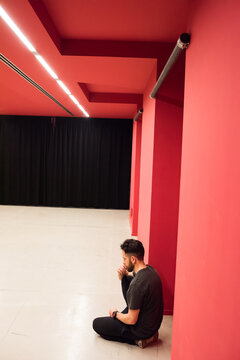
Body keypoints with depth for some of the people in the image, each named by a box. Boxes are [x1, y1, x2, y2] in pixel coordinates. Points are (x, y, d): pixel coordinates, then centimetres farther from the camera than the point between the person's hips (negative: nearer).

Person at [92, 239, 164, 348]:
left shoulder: (138, 284, -33)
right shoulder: (149, 269, -6)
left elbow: (132, 320, -25)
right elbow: (133, 276, 15)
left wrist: (115, 313, -6)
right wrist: (124, 274, -9)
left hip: (141, 329, -8)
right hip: (155, 321, 8)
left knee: (96, 324, 9)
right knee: (126, 279, 14)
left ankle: (137, 339, 1)